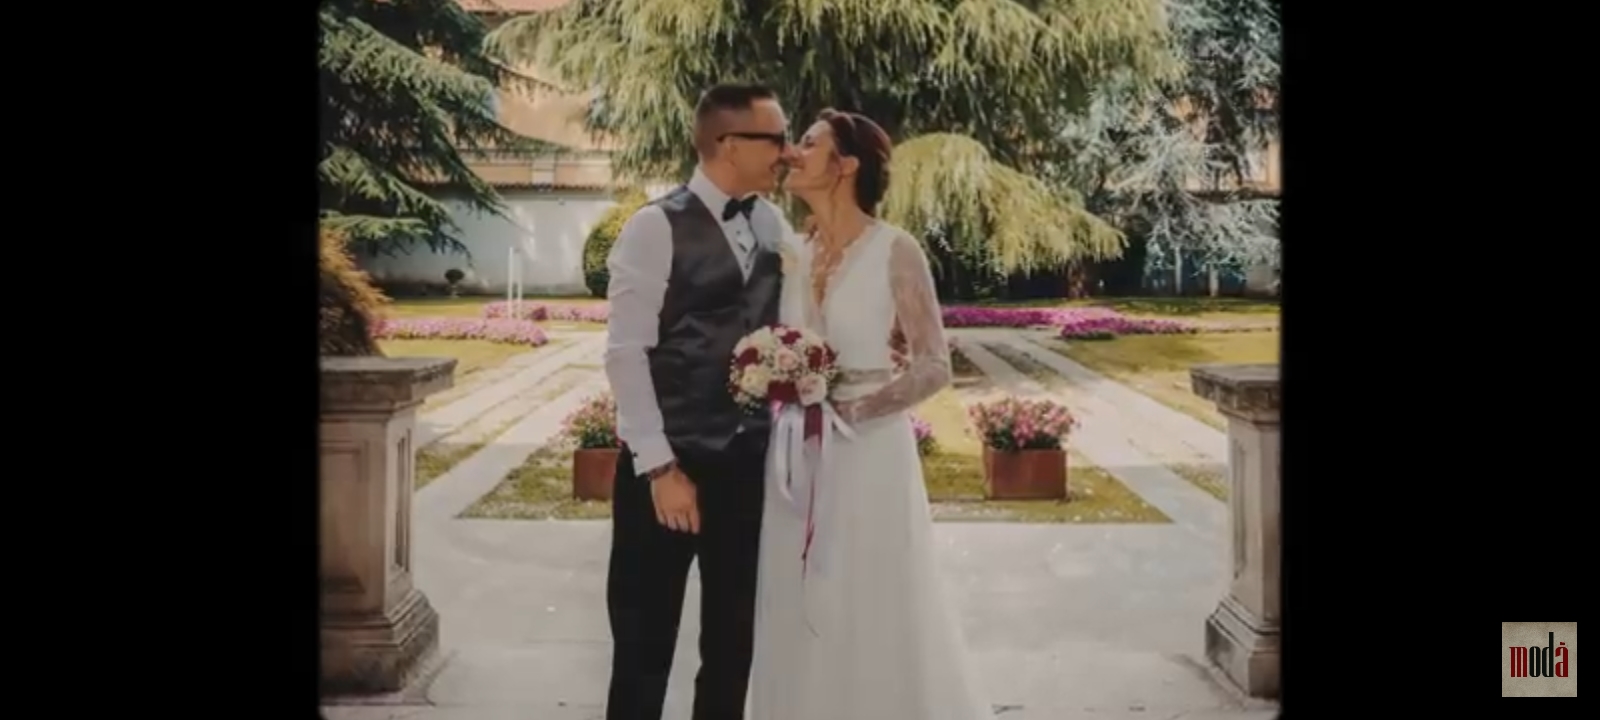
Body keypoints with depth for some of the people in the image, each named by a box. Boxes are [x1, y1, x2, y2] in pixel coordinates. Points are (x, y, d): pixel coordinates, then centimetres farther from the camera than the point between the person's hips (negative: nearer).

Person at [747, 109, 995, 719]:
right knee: (800, 624, 10)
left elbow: (934, 366, -11)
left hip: (866, 455, -5)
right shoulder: (793, 251, 7)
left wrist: (848, 410, -18)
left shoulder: (895, 252, -10)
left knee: (873, 622, 3)